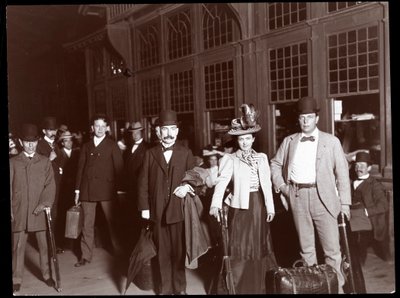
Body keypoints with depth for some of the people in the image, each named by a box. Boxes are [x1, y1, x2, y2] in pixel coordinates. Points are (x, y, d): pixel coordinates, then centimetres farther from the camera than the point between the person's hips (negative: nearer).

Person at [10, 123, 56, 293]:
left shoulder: (45, 162, 6)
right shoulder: (13, 163, 5)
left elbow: (50, 184, 0)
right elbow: (9, 188, 4)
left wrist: (45, 203, -13)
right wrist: (10, 210, -2)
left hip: (40, 211, 1)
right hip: (19, 211, -1)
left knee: (43, 244, 8)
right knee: (18, 245, 2)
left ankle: (46, 275, 21)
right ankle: (16, 279, 12)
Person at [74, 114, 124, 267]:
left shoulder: (112, 145, 6)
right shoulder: (86, 146, 14)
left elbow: (119, 167, 2)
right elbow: (80, 168, 13)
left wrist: (115, 187, -5)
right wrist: (77, 190, 8)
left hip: (106, 189, -3)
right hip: (87, 190, 3)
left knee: (111, 221, 3)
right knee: (87, 224, 5)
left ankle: (118, 251, 16)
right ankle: (86, 256, 11)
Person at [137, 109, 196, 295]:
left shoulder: (185, 153, 5)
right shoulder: (150, 154, 5)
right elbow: (143, 183, 3)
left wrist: (188, 186, -12)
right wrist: (144, 207, -2)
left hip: (179, 209, 0)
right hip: (157, 211, 0)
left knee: (179, 250, 7)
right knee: (162, 252, 8)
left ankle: (180, 288, 21)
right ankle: (164, 289, 19)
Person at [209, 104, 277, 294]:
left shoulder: (262, 158, 9)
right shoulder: (230, 159, -3)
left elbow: (267, 183, 9)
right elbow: (222, 181, -17)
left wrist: (270, 206, 3)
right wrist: (215, 204, -32)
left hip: (259, 204, 4)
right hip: (241, 205, -4)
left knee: (259, 247, 12)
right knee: (240, 247, -1)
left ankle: (259, 287, 24)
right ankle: (239, 287, 10)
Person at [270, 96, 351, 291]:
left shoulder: (331, 141, 3)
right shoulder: (289, 141, 10)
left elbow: (342, 172, 1)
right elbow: (275, 163, 21)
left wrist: (345, 202, -4)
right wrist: (280, 185, 6)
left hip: (322, 197, -2)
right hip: (297, 196, 2)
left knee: (332, 248, -2)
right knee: (305, 247, 12)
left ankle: (336, 286, 11)